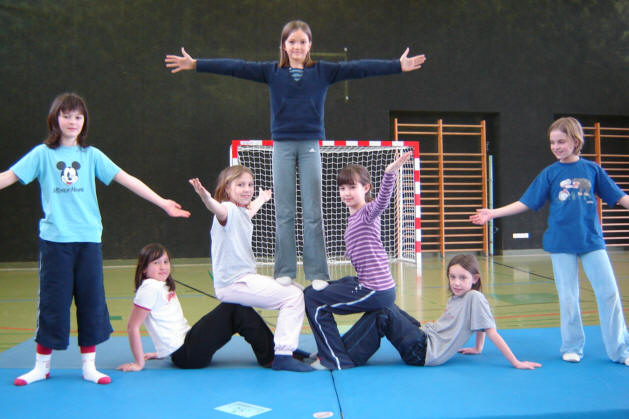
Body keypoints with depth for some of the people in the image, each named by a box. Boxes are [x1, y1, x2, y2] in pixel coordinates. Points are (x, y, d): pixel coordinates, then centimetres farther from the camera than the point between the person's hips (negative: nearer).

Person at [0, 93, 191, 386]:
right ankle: (41, 366, 19)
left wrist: (163, 202, 2)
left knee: (91, 301, 4)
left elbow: (126, 180, 4)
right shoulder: (43, 154, 4)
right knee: (52, 302, 4)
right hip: (54, 240, -1)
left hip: (88, 240, 2)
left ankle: (89, 366, 16)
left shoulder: (91, 155, 7)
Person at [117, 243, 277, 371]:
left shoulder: (164, 286, 13)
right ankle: (269, 356, -5)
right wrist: (139, 364, -15)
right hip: (185, 355, -9)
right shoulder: (150, 288, -14)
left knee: (237, 308, 5)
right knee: (236, 310, -12)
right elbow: (132, 327, -16)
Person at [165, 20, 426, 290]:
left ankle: (317, 274, 7)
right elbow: (236, 68, 0)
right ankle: (285, 272, 12)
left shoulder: (323, 71, 5)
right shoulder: (272, 72, 5)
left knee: (313, 213, 1)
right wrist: (195, 64, -6)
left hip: (310, 146, 0)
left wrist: (398, 66, -7)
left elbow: (358, 68, -1)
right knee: (284, 214, 3)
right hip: (282, 146, 0)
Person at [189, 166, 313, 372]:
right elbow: (218, 209, -40)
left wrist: (261, 199, 60)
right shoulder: (228, 210, -14)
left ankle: (288, 345, 26)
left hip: (244, 279, 10)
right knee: (293, 295, -18)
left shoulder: (242, 212, 16)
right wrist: (206, 198, -61)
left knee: (291, 288, 21)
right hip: (233, 284, -10)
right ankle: (283, 355, -18)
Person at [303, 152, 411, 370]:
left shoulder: (368, 212, -13)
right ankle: (328, 350, 30)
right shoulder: (353, 217, 14)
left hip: (376, 291, -10)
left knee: (313, 300, -8)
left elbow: (382, 201, -36)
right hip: (363, 283, 10)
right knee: (312, 291, 22)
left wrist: (390, 173, -51)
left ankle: (336, 360, 0)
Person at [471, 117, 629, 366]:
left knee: (609, 292, 0)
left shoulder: (592, 169, 2)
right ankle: (572, 348, 21)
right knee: (568, 297, 5)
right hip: (562, 243, 0)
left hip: (592, 241, 0)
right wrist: (493, 213, -5)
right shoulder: (550, 173, 1)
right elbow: (526, 203, 2)